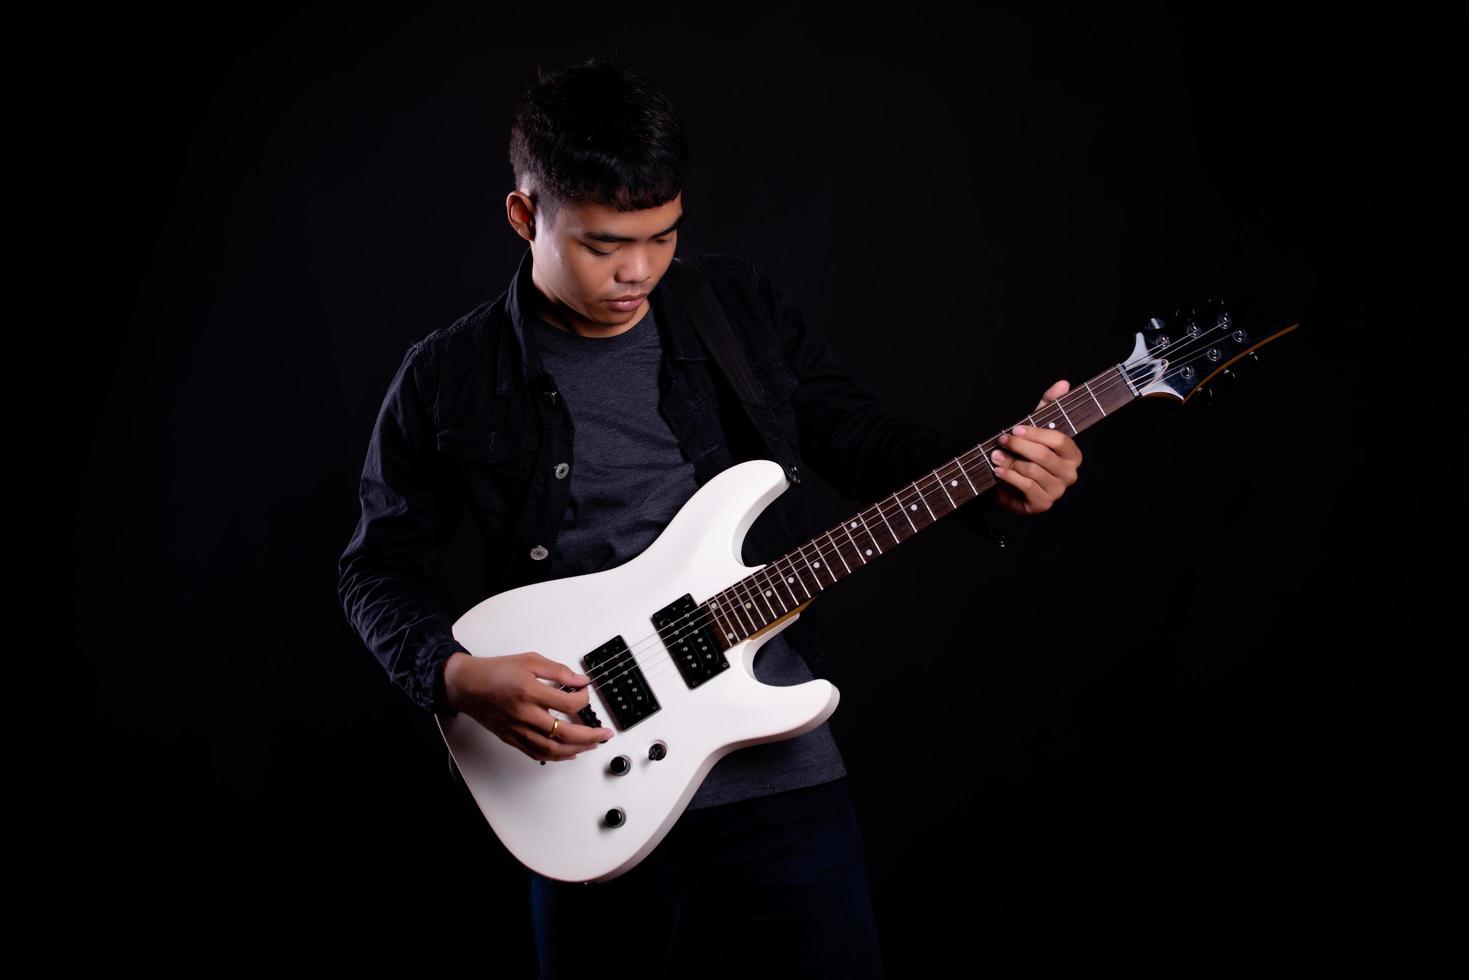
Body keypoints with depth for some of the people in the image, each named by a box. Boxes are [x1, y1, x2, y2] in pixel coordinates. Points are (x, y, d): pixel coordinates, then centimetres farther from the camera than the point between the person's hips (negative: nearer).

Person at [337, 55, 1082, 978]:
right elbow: (379, 564, 4)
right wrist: (458, 676, -13)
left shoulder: (741, 307, 1)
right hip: (589, 782, -1)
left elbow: (859, 432, 8)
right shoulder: (448, 380, -4)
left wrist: (993, 480, -9)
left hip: (779, 761, 2)